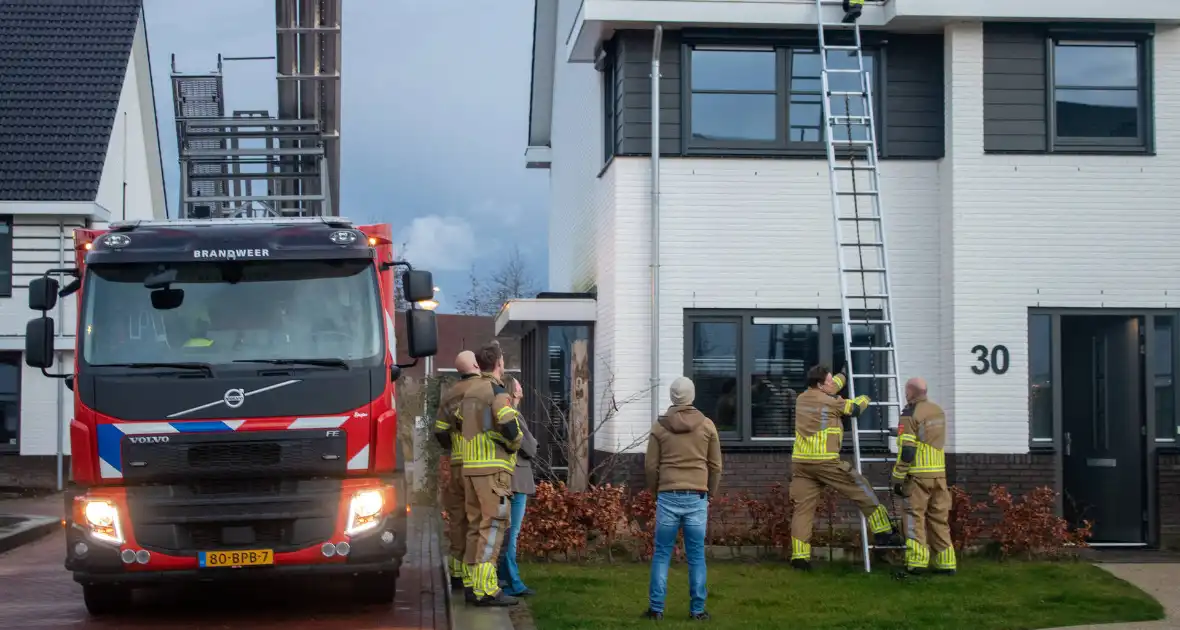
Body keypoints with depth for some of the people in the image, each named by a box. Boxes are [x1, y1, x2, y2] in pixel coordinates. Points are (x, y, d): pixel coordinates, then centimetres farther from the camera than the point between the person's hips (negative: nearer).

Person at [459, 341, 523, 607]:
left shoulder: (469, 391, 15)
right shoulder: (497, 391, -10)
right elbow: (509, 426, -22)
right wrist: (514, 443, -2)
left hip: (469, 466, 8)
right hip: (493, 468, -8)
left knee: (476, 524, 13)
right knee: (493, 525, -9)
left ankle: (473, 585, 16)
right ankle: (486, 590, -14)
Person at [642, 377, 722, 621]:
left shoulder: (660, 426, 0)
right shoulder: (707, 425, 1)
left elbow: (650, 465, 1)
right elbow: (715, 465, 5)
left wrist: (656, 491, 17)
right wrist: (710, 494, 18)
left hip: (668, 497, 0)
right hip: (697, 498, 0)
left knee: (662, 554, 6)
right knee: (696, 556, 5)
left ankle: (656, 608, 5)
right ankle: (697, 610, 6)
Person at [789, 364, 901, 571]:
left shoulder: (801, 399, 14)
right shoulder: (830, 402, -7)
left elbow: (828, 391, 33)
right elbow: (854, 408, 9)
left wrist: (842, 376, 48)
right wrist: (865, 398, 31)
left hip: (800, 461, 6)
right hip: (825, 461, -6)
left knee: (803, 507, 4)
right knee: (861, 490, 8)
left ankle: (799, 556, -3)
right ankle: (883, 532, 12)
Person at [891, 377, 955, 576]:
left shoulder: (910, 415, -9)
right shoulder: (938, 411, 13)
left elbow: (906, 451, -14)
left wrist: (898, 479, -10)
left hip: (918, 475, -6)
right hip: (939, 473, 6)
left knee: (915, 516, 0)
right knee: (939, 517, 11)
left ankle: (917, 561, -6)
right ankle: (946, 563, 11)